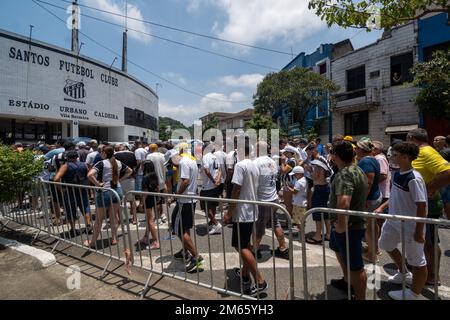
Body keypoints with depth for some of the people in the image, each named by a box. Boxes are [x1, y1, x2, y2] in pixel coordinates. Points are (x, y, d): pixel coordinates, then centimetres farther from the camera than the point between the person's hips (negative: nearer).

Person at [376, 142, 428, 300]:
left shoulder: (414, 178, -23)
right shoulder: (398, 174, 2)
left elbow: (421, 206, -21)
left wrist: (419, 231, -19)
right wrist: (382, 207, 7)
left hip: (410, 226, -9)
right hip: (394, 220, 9)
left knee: (416, 259, 8)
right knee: (385, 244, 24)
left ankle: (415, 294, 26)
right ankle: (404, 273, 46)